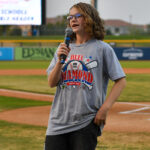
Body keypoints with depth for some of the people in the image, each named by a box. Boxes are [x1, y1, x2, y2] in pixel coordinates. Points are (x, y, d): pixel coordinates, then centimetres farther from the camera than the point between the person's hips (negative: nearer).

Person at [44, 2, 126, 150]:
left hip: (87, 122, -4)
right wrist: (60, 60, -8)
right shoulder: (64, 48, 14)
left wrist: (105, 108, -11)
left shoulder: (102, 48, 1)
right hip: (59, 120, 4)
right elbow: (52, 83, 8)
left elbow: (121, 81, -2)